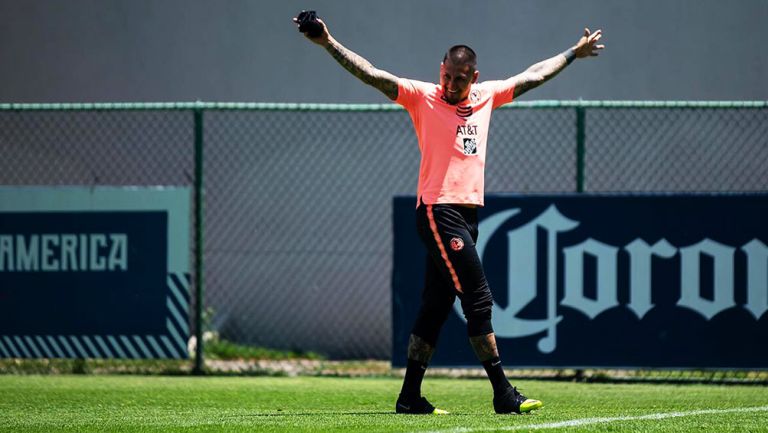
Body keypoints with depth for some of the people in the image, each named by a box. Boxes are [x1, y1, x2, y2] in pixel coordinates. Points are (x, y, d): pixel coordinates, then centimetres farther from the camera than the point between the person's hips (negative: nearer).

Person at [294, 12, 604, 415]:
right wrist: (328, 43, -21)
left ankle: (410, 397, 10)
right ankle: (503, 394, -9)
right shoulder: (422, 96, -1)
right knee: (478, 300, -10)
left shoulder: (486, 96, 16)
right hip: (438, 212, -7)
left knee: (436, 307, 7)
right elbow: (372, 75, -10)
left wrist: (574, 53, 39)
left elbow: (532, 76, 30)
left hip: (467, 214, 7)